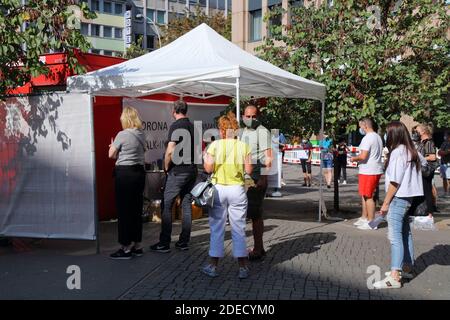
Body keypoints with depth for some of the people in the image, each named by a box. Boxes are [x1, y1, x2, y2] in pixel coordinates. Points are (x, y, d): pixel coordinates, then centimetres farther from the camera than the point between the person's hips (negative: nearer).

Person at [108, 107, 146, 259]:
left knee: (124, 211, 0)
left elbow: (111, 155, -5)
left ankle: (126, 248, 4)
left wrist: (114, 147, 16)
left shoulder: (122, 135, -12)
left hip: (125, 173, -7)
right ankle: (137, 246, 21)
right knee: (136, 209, 13)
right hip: (139, 172, 7)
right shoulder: (141, 134, 7)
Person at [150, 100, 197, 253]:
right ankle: (184, 242, 15)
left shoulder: (176, 126, -11)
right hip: (192, 170, 7)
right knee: (187, 205, 10)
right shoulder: (193, 126, 10)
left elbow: (170, 151, -18)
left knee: (167, 206, -1)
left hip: (177, 171, -7)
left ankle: (164, 243, 0)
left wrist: (166, 167, -5)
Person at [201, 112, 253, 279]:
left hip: (218, 189, -1)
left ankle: (213, 266, 14)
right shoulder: (243, 146, -2)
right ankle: (243, 267, 12)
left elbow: (208, 168, -9)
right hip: (237, 190, 1)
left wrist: (205, 157, 10)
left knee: (217, 228, 7)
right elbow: (248, 170, -4)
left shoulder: (215, 145, -5)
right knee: (239, 229, 7)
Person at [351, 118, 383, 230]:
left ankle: (371, 222, 2)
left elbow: (363, 156, -24)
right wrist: (358, 159, 19)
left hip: (368, 171, -10)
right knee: (365, 195, 18)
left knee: (368, 196, -3)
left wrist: (354, 158, -5)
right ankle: (364, 218, 25)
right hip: (376, 170, 10)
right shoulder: (378, 137, 15)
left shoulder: (367, 138, -16)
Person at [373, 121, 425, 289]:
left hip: (398, 198, -10)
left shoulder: (397, 153, -18)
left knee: (395, 236, -10)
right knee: (406, 233, 18)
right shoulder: (412, 151, 8)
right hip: (409, 197, 10)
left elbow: (395, 182, -19)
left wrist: (386, 203, -12)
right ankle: (406, 268, 31)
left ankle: (394, 277, -11)